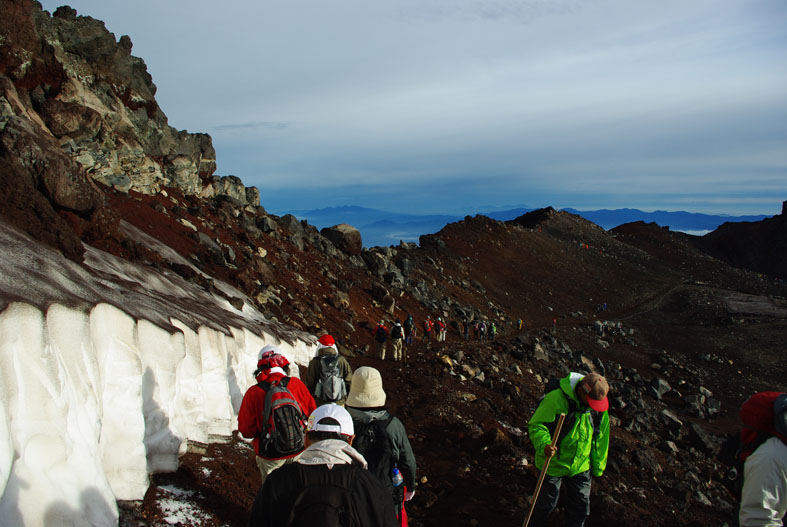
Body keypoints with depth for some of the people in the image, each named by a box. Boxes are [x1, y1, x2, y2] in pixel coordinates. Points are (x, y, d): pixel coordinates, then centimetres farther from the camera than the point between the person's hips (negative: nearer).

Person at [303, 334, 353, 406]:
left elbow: (308, 383, -2)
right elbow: (349, 380, 3)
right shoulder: (342, 360, 0)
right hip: (339, 403, 2)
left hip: (320, 403, -2)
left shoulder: (314, 362, -6)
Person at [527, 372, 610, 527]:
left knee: (581, 507, 15)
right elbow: (536, 425, -21)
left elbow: (601, 438, 7)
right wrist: (544, 445, -40)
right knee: (547, 503, 12)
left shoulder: (600, 408, -7)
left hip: (581, 466, 4)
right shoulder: (556, 399, -26)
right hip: (553, 463, -4)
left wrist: (598, 467, 15)